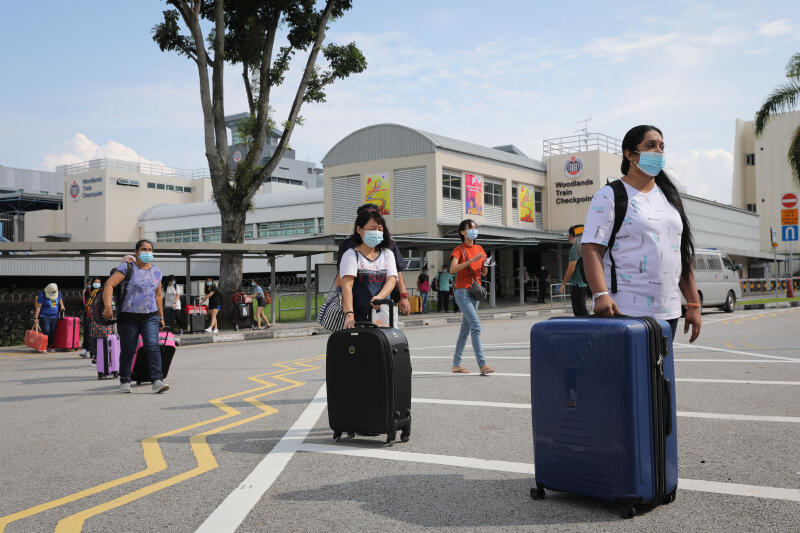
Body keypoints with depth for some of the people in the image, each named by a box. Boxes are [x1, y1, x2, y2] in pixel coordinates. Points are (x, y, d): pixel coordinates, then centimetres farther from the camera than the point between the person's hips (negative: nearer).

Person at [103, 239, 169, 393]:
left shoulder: (156, 272, 13)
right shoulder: (127, 268, -3)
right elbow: (109, 285, -14)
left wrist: (161, 316, 21)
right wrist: (107, 307, -27)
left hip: (150, 316, 3)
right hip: (128, 317, -2)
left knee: (152, 346, -13)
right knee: (128, 350, 4)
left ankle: (157, 381, -18)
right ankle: (125, 381, 20)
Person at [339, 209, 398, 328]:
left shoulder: (387, 254, 14)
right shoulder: (351, 255, 0)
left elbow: (392, 280, 0)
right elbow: (347, 285, -13)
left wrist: (379, 297, -22)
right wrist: (349, 314, -27)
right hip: (358, 316, -3)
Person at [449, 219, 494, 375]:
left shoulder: (479, 249, 15)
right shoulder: (459, 250, -5)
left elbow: (484, 273, 17)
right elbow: (452, 269, -21)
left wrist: (485, 265, -5)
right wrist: (471, 260, -26)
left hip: (475, 292, 7)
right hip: (462, 291, -7)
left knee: (466, 329, 8)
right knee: (476, 325, -17)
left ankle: (456, 364, 14)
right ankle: (482, 364, -21)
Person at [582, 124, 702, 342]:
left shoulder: (668, 198, 19)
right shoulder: (609, 196, -3)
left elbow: (682, 254, 19)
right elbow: (592, 249, -13)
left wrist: (693, 304, 12)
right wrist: (601, 295, -27)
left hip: (667, 313, 7)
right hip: (623, 312, -7)